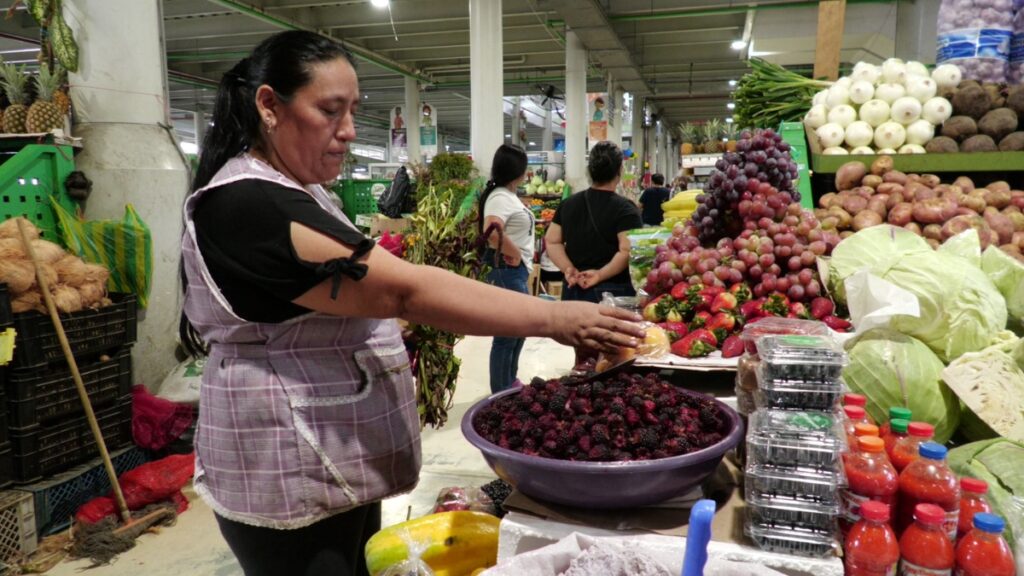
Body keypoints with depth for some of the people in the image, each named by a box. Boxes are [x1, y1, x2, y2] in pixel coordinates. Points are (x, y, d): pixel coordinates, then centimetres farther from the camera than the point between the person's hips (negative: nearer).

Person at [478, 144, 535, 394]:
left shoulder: (508, 195, 13)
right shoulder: (500, 197, -18)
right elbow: (491, 231, -36)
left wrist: (522, 260, 10)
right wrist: (515, 254, -22)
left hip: (517, 271, 11)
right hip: (507, 271, -11)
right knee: (506, 336, -1)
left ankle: (510, 387, 36)